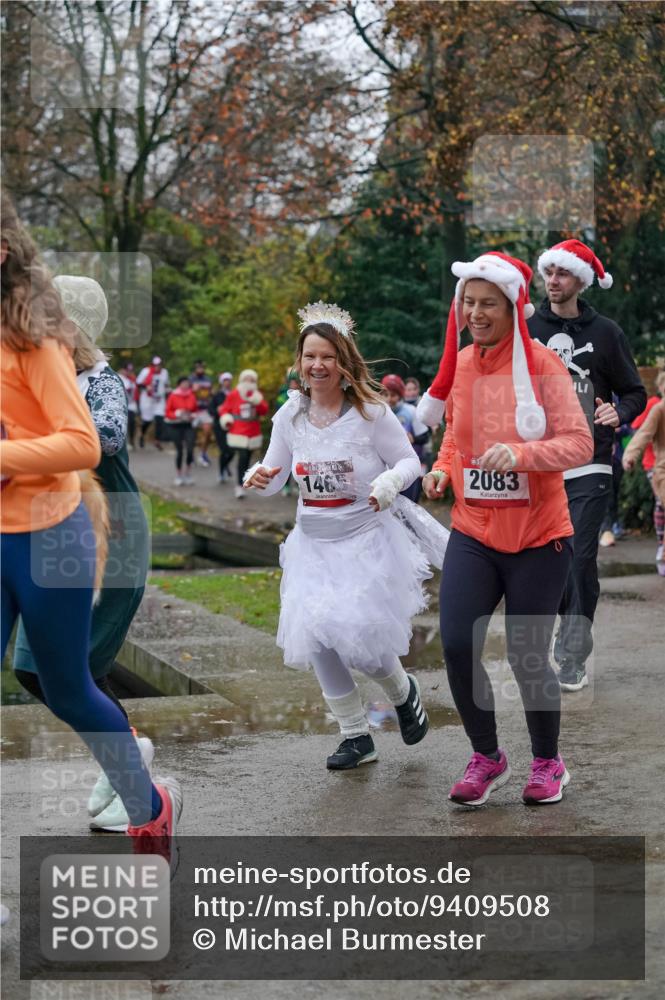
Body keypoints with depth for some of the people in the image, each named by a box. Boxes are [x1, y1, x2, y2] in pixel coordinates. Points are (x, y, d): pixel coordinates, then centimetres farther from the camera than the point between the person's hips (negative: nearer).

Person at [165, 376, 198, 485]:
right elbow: (168, 413, -2)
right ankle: (179, 476, 17)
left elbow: (196, 410, 13)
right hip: (176, 426, -2)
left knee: (190, 449, -13)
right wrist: (177, 413, -18)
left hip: (189, 425, 2)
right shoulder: (173, 396, -4)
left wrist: (194, 416, -8)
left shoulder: (192, 396, 3)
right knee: (179, 451, 3)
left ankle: (188, 474, 2)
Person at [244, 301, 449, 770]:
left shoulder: (371, 411, -11)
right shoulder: (290, 415, 1)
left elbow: (409, 460, -4)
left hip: (367, 539, -4)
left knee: (359, 635, -11)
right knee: (317, 639, -1)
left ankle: (404, 690, 26)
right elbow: (274, 476, 9)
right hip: (313, 542, 5)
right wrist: (257, 477, -14)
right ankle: (356, 736, 16)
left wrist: (390, 483, -25)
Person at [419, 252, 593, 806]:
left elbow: (579, 443, -14)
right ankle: (487, 757, 15)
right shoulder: (461, 365, 6)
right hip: (473, 532, 4)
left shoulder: (542, 364, -9)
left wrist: (521, 453, -30)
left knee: (527, 655, 1)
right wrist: (444, 469, 2)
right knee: (457, 645, -7)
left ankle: (549, 763, 26)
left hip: (538, 537, -4)